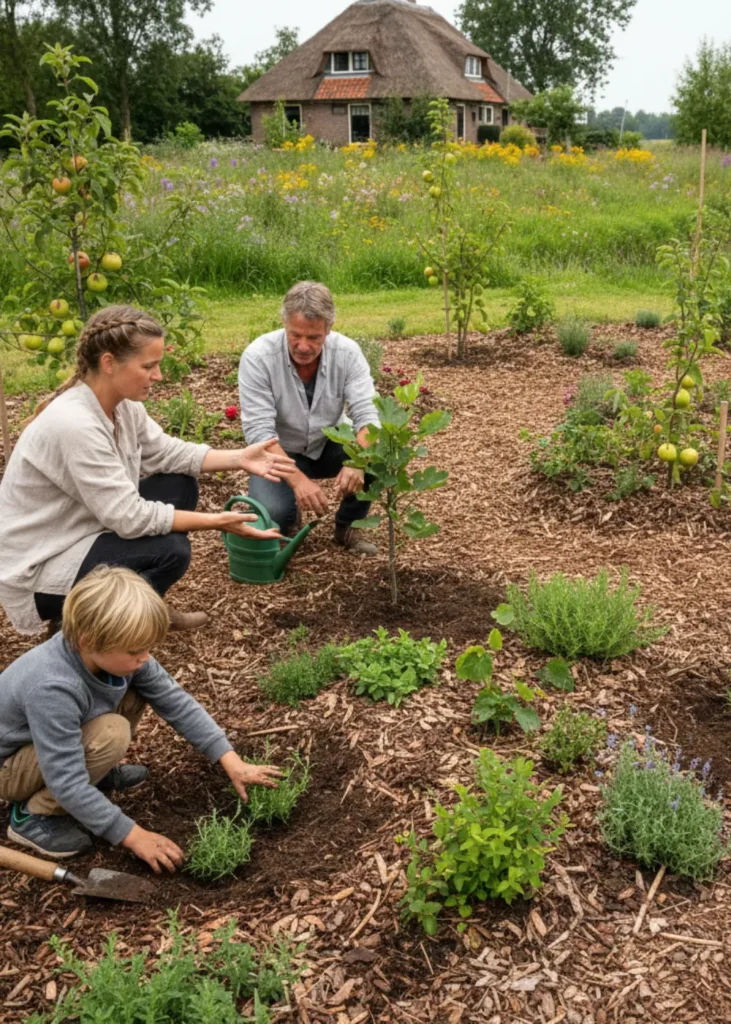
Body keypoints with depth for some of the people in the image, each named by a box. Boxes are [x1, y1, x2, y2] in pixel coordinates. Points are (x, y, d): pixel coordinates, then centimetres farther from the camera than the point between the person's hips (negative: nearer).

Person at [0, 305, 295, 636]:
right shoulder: (74, 425, -32)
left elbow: (166, 452, 6)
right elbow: (129, 517, -29)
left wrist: (239, 458, -6)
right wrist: (217, 521, -24)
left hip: (79, 532, 9)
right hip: (36, 569, -9)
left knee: (180, 486, 4)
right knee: (170, 549, -22)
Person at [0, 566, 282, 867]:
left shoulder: (111, 652, -19)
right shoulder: (52, 689, -40)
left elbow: (175, 702, -11)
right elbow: (68, 785, -36)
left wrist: (232, 762, -14)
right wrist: (133, 835, -31)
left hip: (64, 737, 7)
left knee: (135, 694, -10)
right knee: (111, 735, -30)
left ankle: (94, 773, 9)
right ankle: (33, 816, -10)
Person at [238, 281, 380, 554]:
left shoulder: (348, 352, -18)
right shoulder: (258, 357, -25)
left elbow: (367, 414, -22)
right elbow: (259, 430, -28)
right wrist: (298, 480, -43)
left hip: (329, 445, 3)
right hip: (279, 452, -3)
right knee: (272, 514, -31)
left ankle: (347, 525, 0)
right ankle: (289, 514, 8)